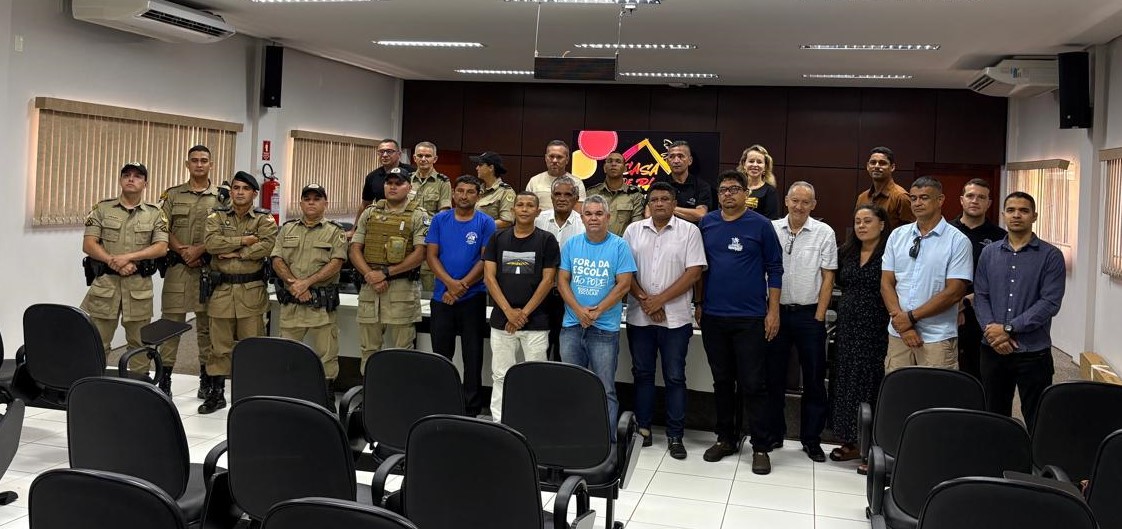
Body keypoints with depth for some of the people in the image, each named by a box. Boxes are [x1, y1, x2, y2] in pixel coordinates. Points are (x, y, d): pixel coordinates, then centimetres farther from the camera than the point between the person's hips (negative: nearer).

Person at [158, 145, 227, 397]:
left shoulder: (222, 196, 5)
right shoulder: (172, 195, 9)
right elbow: (163, 230, 3)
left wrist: (199, 250, -14)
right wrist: (182, 252, -11)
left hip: (209, 268, -1)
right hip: (177, 266, 1)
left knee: (206, 323, 6)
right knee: (170, 321, 1)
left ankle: (207, 377, 13)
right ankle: (164, 377, 7)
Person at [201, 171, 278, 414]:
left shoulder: (264, 219, 3)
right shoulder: (217, 216, 7)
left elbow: (267, 246, -15)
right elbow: (211, 243, -11)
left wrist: (233, 252, -15)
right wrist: (244, 241, -13)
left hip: (252, 291, -1)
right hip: (221, 289, 1)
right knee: (220, 343, 6)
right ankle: (216, 392, 16)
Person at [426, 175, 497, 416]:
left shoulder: (485, 223, -2)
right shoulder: (440, 220, 5)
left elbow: (485, 260, -7)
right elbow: (431, 255, 1)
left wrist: (462, 286, -15)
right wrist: (450, 283, -14)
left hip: (472, 298, -2)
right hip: (442, 297, 2)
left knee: (473, 355, 3)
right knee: (441, 354, 10)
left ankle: (471, 408, 11)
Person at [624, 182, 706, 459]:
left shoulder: (689, 231, -1)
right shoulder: (634, 230, 7)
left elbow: (694, 272, -7)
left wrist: (660, 299, -12)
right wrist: (644, 300, -9)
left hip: (675, 318, -3)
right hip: (639, 316, 3)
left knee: (675, 377, 2)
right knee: (642, 374, 11)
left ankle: (675, 436, 9)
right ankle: (643, 429, 22)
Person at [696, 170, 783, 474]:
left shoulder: (761, 226, -3)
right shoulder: (707, 224, 6)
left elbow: (775, 270, -1)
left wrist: (773, 311, -6)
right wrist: (698, 303, 9)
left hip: (750, 318, -3)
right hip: (713, 316, 3)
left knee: (752, 384, -2)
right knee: (722, 381, 12)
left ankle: (760, 447, 7)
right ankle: (726, 439, 24)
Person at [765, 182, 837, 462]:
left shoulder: (824, 233, -1)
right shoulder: (772, 229, 1)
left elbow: (828, 277, 0)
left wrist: (819, 316, -5)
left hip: (809, 313, -1)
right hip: (776, 310, 1)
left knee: (814, 378, 4)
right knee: (774, 376, 9)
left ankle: (811, 438, 15)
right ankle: (774, 433, 22)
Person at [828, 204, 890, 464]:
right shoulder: (846, 253, 11)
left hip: (876, 328, -6)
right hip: (848, 326, 6)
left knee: (871, 383, -3)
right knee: (846, 381, 9)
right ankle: (851, 441, 20)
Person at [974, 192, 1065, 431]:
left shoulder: (1050, 256, -2)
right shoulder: (989, 253, 9)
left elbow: (1050, 303, -11)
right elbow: (980, 297, 4)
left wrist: (1008, 328, -15)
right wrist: (991, 331, -12)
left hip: (1034, 352, -3)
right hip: (993, 351, 3)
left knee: (1037, 421, 3)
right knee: (994, 417, 13)